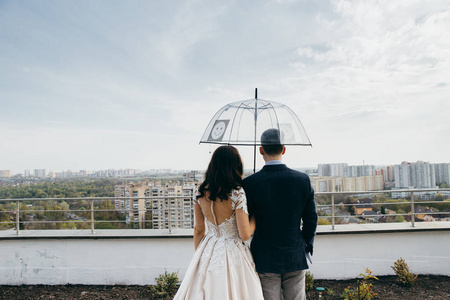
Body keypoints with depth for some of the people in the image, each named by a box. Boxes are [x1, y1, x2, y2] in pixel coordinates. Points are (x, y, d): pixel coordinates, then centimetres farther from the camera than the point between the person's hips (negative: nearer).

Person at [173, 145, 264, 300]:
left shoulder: (200, 193, -4)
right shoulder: (237, 193, -18)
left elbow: (198, 229, 5)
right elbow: (245, 235, -17)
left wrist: (198, 256, 17)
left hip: (207, 253, 5)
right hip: (232, 254, -5)